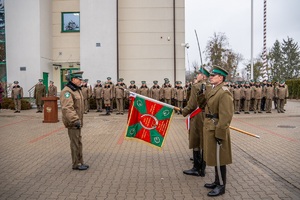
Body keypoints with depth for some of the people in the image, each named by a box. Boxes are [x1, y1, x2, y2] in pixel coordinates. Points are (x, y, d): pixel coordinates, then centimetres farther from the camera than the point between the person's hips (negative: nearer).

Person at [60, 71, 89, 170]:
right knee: (75, 143, 0)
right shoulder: (67, 91, -18)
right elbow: (67, 108, -30)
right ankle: (76, 164, 12)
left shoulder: (77, 90, 13)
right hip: (72, 122, -10)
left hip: (78, 121, 10)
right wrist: (75, 120, -35)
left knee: (78, 142, 17)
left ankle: (80, 162, 28)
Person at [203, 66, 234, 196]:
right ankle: (217, 182, 33)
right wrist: (209, 130, 17)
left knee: (219, 160, 3)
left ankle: (221, 186, 17)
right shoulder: (213, 90, 12)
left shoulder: (224, 93, -17)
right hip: (210, 129, 9)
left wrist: (219, 133, -21)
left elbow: (226, 116, -22)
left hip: (217, 131, -9)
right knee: (214, 158, 19)